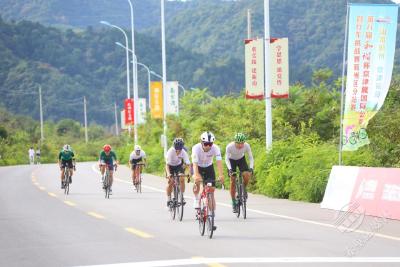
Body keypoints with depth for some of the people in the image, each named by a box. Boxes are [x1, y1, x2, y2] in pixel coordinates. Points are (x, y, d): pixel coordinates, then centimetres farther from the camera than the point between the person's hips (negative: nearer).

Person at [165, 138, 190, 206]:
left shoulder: (183, 152, -28)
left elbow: (188, 164, -29)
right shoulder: (170, 151, -34)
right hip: (170, 166, -2)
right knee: (171, 182, -15)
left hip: (179, 165, 2)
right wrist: (168, 174, -53)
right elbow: (167, 164, -39)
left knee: (182, 179, -20)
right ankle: (168, 199, 1)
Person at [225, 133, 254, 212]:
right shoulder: (229, 146, -32)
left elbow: (251, 157, -22)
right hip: (232, 160, -1)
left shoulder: (246, 146, -28)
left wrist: (251, 167, -38)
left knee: (247, 175, -24)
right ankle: (233, 202, 2)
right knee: (233, 181, -8)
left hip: (241, 159, 1)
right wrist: (229, 169, -43)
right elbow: (226, 159, -28)